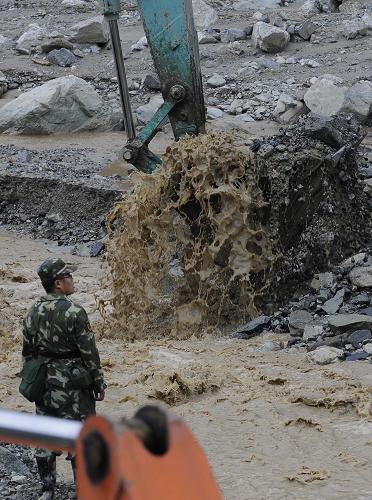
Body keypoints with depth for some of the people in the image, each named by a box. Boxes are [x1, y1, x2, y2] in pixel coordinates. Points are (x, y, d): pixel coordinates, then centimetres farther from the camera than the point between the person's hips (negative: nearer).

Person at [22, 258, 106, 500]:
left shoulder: (33, 312, 4)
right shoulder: (74, 312, -16)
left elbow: (27, 352, 10)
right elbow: (90, 353, -13)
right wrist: (99, 383, -4)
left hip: (43, 385, 6)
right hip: (72, 385, -6)